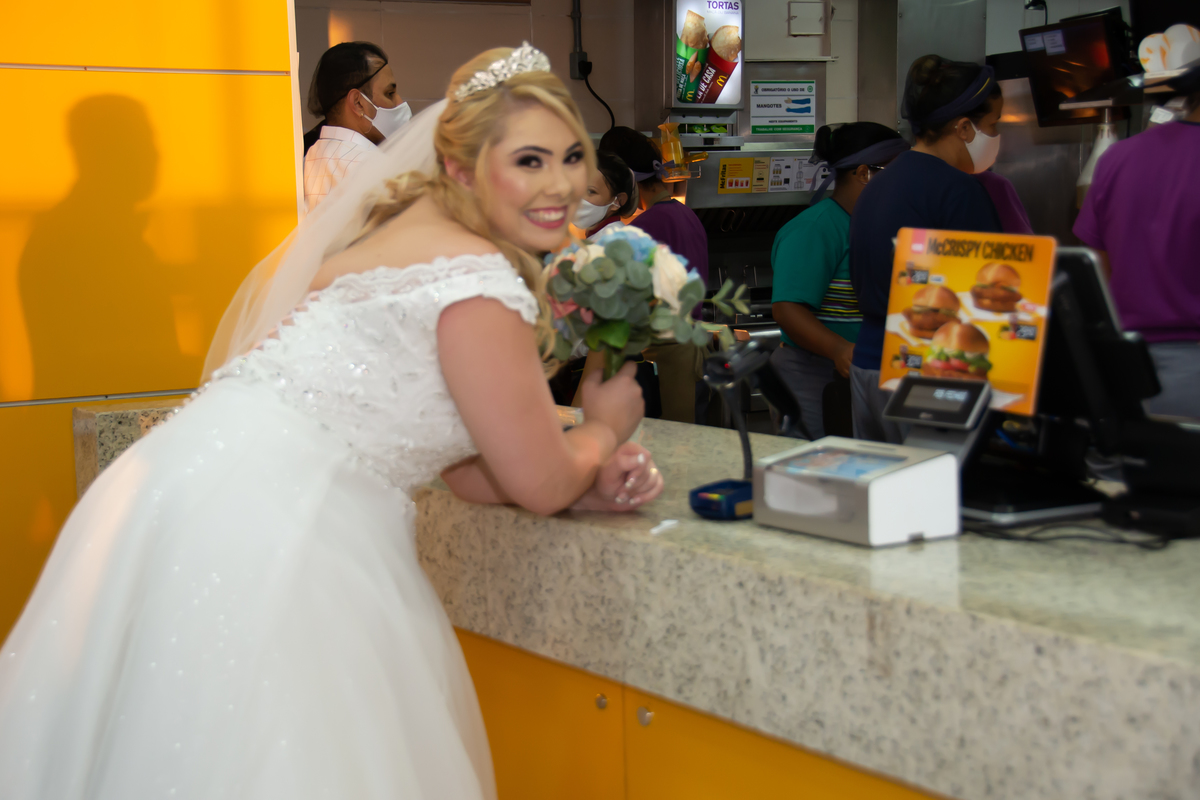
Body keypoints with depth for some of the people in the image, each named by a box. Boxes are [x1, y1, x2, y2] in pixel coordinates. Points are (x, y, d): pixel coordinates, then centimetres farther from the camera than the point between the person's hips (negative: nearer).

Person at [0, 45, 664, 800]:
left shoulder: (407, 231, 16)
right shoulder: (479, 281, -13)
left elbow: (461, 461, 18)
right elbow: (540, 483, -6)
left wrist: (591, 481, 6)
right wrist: (604, 427, 14)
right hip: (259, 532, -10)